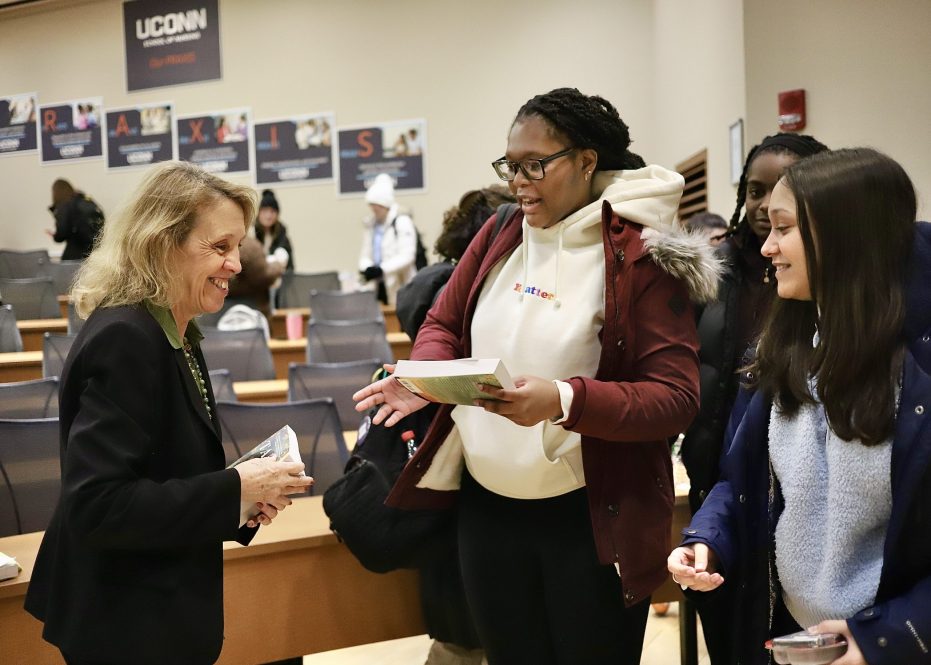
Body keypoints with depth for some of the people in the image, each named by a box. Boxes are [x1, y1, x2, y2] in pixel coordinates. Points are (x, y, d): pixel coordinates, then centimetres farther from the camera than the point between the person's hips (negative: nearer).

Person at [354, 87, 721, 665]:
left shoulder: (642, 257, -13)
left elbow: (676, 397, -16)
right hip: (487, 505, 5)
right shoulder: (498, 237, 6)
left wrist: (564, 400, -31)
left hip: (592, 519, -5)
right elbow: (445, 325, 16)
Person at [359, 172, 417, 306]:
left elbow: (406, 256, -14)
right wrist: (366, 268, -12)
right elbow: (366, 253, 12)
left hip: (400, 286, -5)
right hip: (379, 286, 5)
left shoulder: (402, 222, -6)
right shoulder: (370, 225, 12)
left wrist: (382, 269, -24)